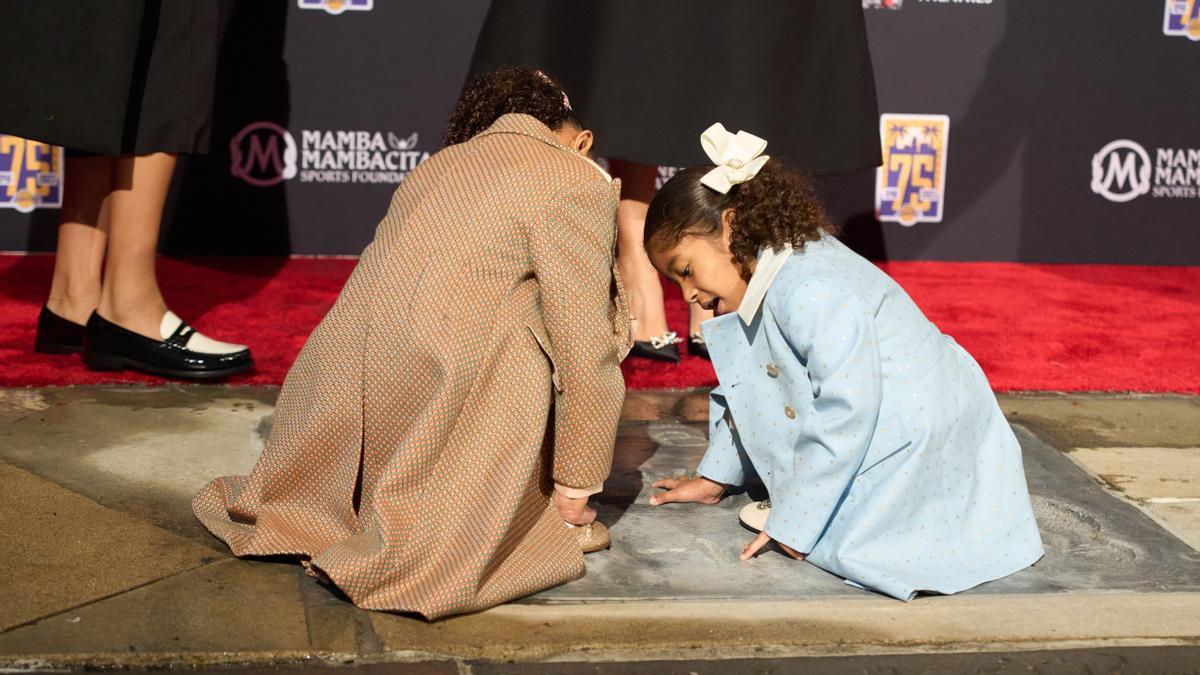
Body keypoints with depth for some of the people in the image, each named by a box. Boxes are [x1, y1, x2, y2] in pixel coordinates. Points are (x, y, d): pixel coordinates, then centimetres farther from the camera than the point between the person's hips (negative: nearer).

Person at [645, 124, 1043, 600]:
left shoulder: (810, 293, -27)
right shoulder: (759, 285, 7)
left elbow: (847, 413, -29)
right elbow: (740, 395, 20)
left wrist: (790, 526, -24)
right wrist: (715, 478, 23)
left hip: (930, 433, -10)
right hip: (882, 432, 10)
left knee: (842, 544, -25)